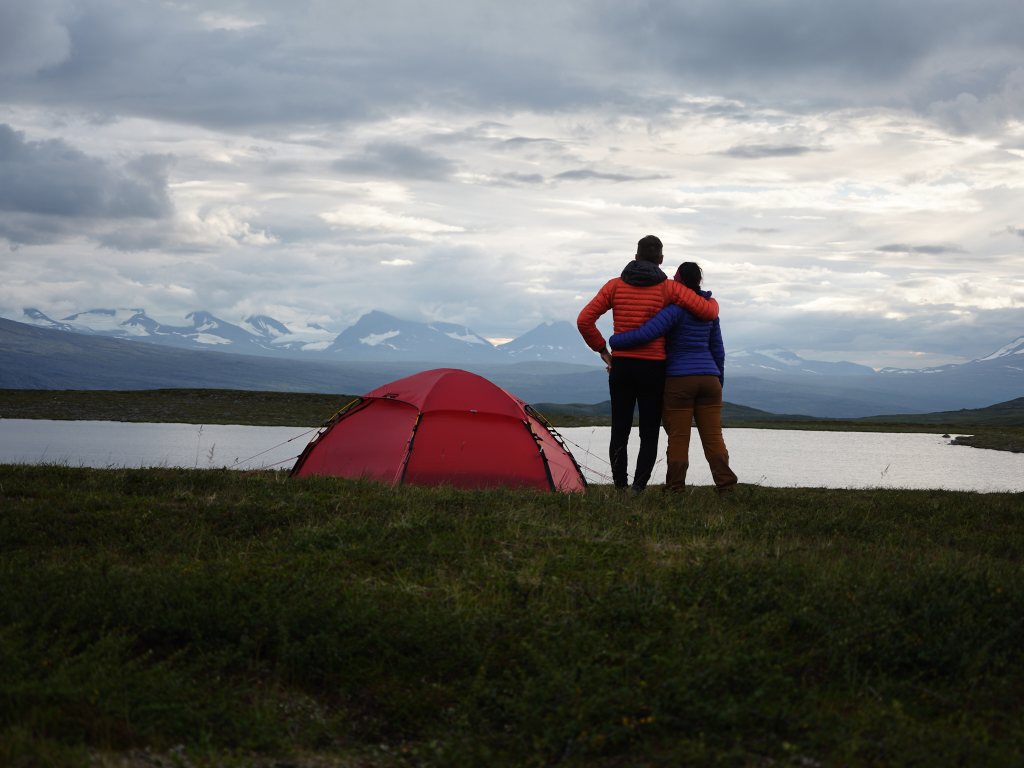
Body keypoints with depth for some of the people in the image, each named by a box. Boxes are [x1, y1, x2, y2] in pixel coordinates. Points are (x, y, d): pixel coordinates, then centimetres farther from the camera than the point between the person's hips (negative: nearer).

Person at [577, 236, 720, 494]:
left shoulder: (615, 286, 3)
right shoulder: (669, 288, -3)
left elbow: (584, 320, -1)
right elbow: (709, 312, -5)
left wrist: (602, 350, 10)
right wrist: (712, 301, 19)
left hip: (621, 366, 2)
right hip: (653, 367, -2)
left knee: (619, 431, 8)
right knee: (649, 433, 4)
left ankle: (620, 487, 5)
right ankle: (639, 487, -6)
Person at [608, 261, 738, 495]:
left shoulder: (676, 308, -12)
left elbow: (646, 333, -22)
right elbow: (718, 350, 16)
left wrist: (614, 341, -8)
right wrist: (718, 383, 24)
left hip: (678, 380, -5)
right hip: (708, 378, 6)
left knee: (678, 437, -1)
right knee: (713, 436, 5)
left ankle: (675, 488, 0)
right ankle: (725, 485, -2)